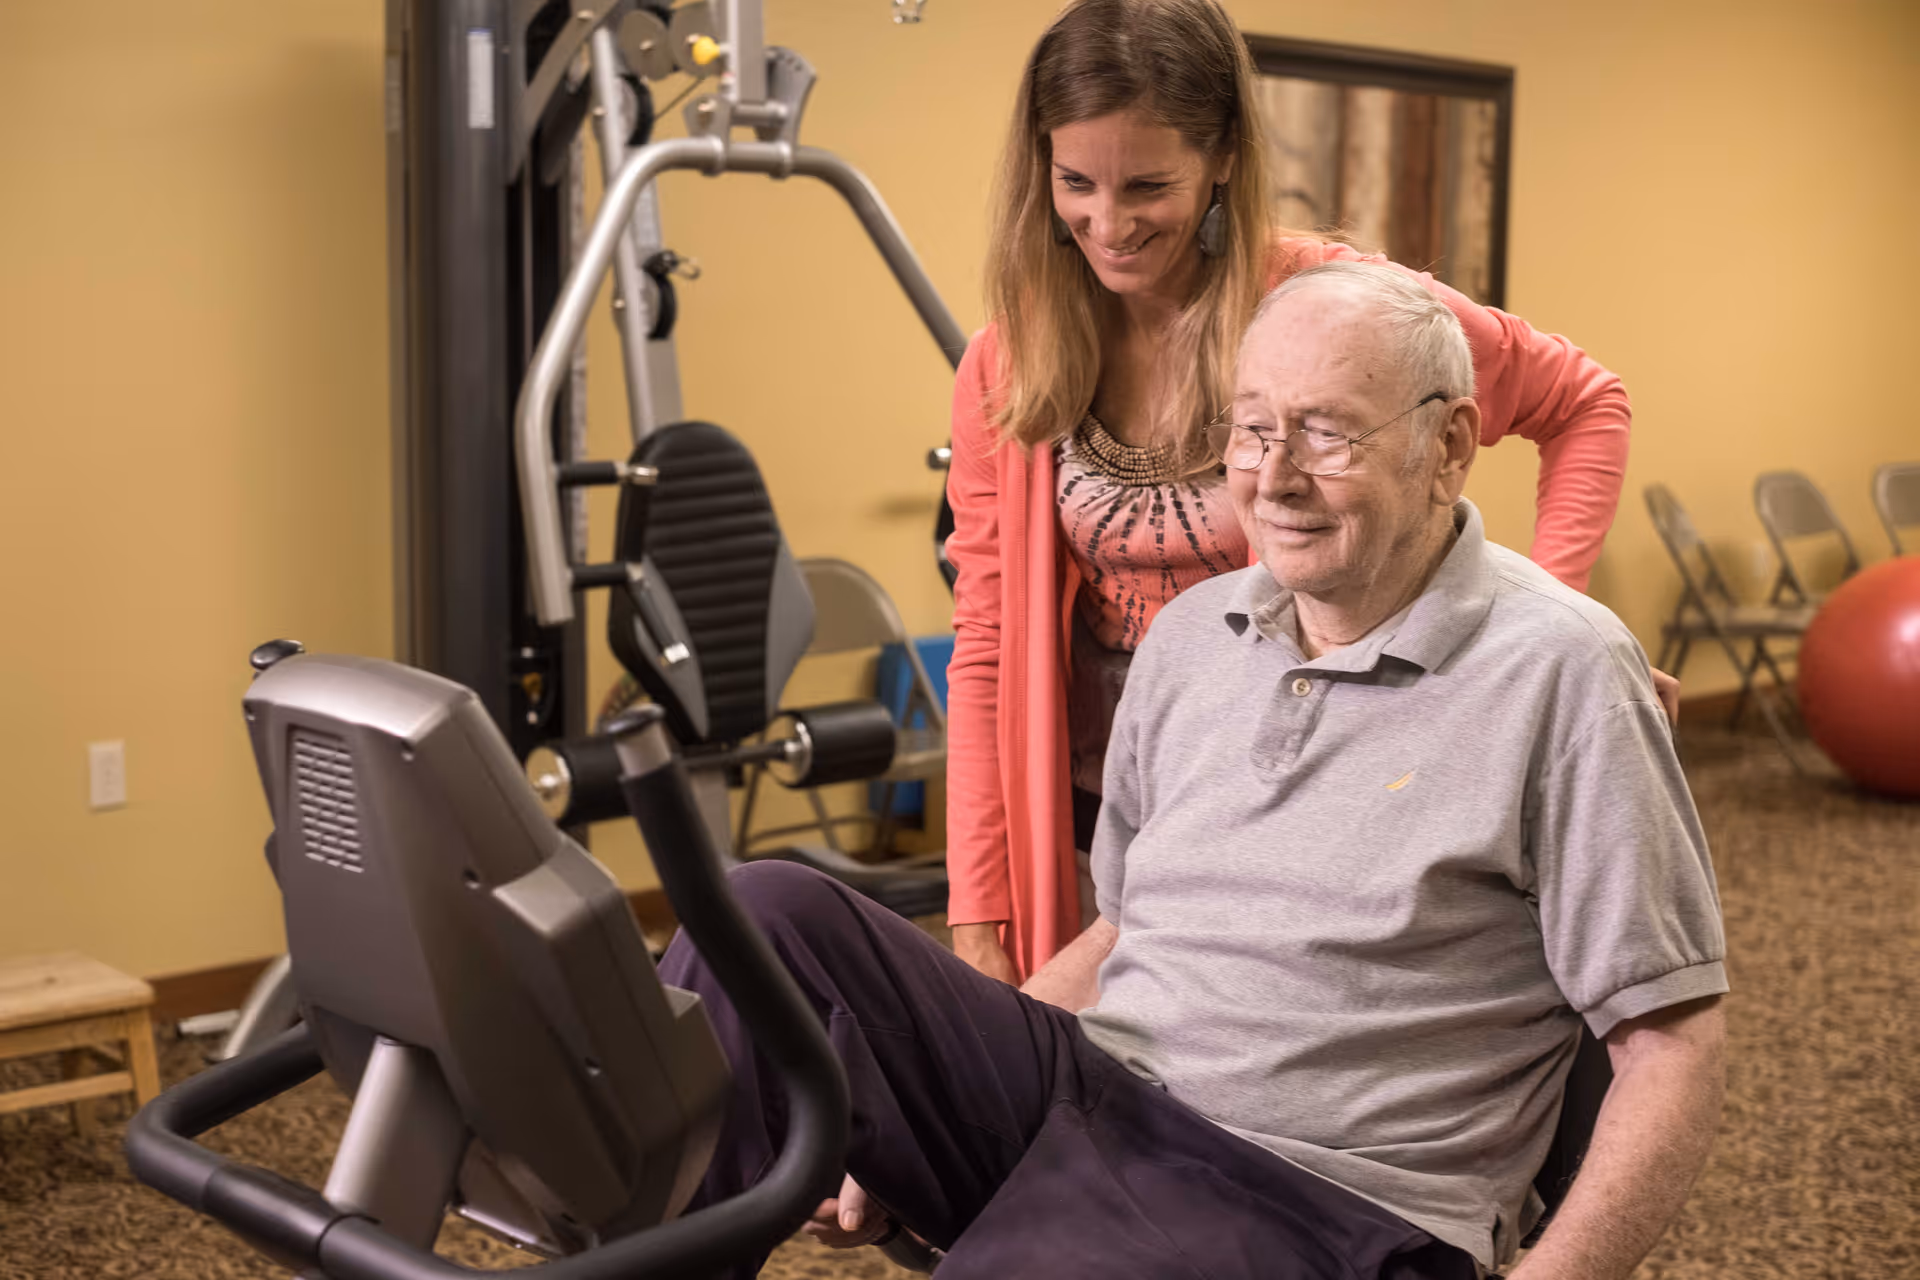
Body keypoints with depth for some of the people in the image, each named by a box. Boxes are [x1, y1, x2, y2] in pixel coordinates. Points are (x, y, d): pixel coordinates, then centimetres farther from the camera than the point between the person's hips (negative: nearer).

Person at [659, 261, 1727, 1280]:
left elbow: (1676, 1045, -5)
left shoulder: (1558, 672, -5)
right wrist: (893, 1113, 10)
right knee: (770, 917, -17)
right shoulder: (1191, 635, 14)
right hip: (1091, 1090, 6)